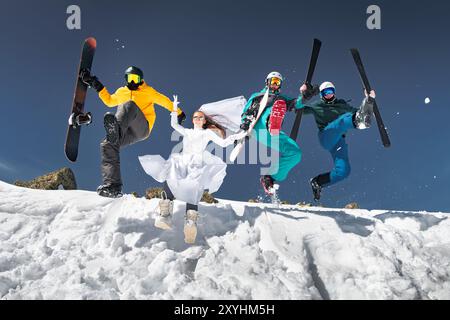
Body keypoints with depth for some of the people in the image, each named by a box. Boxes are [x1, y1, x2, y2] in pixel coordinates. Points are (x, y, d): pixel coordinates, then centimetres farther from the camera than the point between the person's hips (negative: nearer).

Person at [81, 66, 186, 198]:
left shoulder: (148, 91, 19)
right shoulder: (121, 92, 30)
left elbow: (164, 101, 24)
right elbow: (109, 101, 44)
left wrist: (178, 113, 26)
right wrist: (97, 85, 39)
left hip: (142, 127, -4)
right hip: (128, 133, 4)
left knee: (130, 105, -32)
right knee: (108, 145, -23)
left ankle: (117, 128, -66)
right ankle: (113, 186, -32)